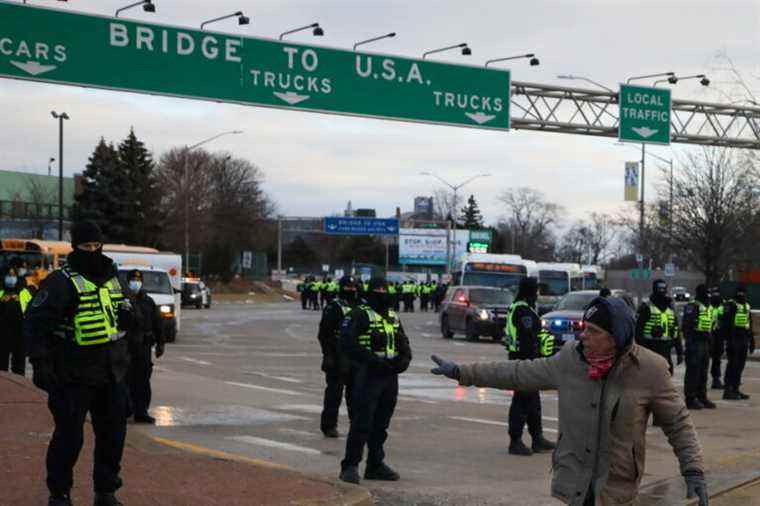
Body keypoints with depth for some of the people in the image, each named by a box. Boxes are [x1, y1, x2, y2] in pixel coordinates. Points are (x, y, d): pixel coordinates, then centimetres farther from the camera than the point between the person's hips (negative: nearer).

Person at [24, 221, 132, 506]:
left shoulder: (111, 278, 13)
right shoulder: (62, 282, -11)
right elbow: (35, 321, -15)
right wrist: (40, 362, -20)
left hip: (111, 375, 7)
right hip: (74, 377, -7)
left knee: (113, 434, 10)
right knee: (69, 436, -2)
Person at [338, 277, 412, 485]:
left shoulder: (393, 318, 16)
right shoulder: (359, 316, -7)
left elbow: (404, 344, 20)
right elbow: (348, 343, -18)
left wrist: (404, 359, -3)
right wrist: (374, 360, -22)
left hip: (390, 376, 7)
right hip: (367, 376, -7)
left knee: (381, 425, 14)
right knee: (362, 423, -9)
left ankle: (375, 465, 23)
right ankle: (350, 466, -4)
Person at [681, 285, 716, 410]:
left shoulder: (709, 308, 17)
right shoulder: (692, 307, -11)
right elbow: (687, 326, -16)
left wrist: (710, 343, 21)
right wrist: (690, 342, -21)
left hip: (705, 343, 9)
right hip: (695, 343, -9)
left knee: (703, 372, 13)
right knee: (693, 372, -5)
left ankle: (702, 397, 21)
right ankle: (691, 399, -1)